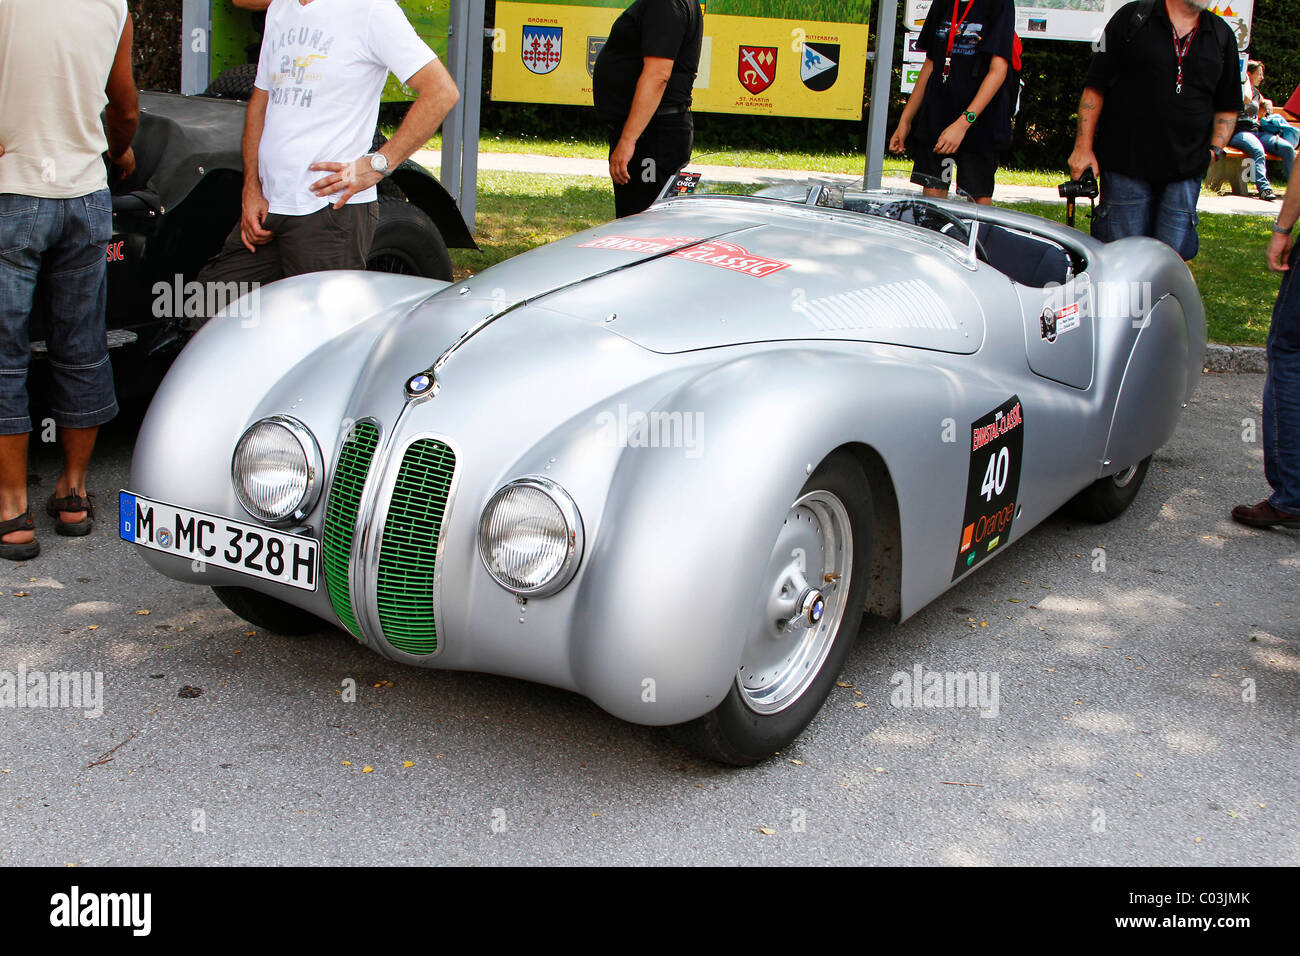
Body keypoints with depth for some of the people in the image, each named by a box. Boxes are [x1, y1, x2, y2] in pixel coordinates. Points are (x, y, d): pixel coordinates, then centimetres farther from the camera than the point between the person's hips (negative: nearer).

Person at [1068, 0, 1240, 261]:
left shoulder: (1222, 35, 12)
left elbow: (1228, 107, 19)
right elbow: (1095, 88, 0)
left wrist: (1214, 149, 3)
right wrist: (1084, 147, -5)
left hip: (1185, 172, 3)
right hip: (1125, 163, -3)